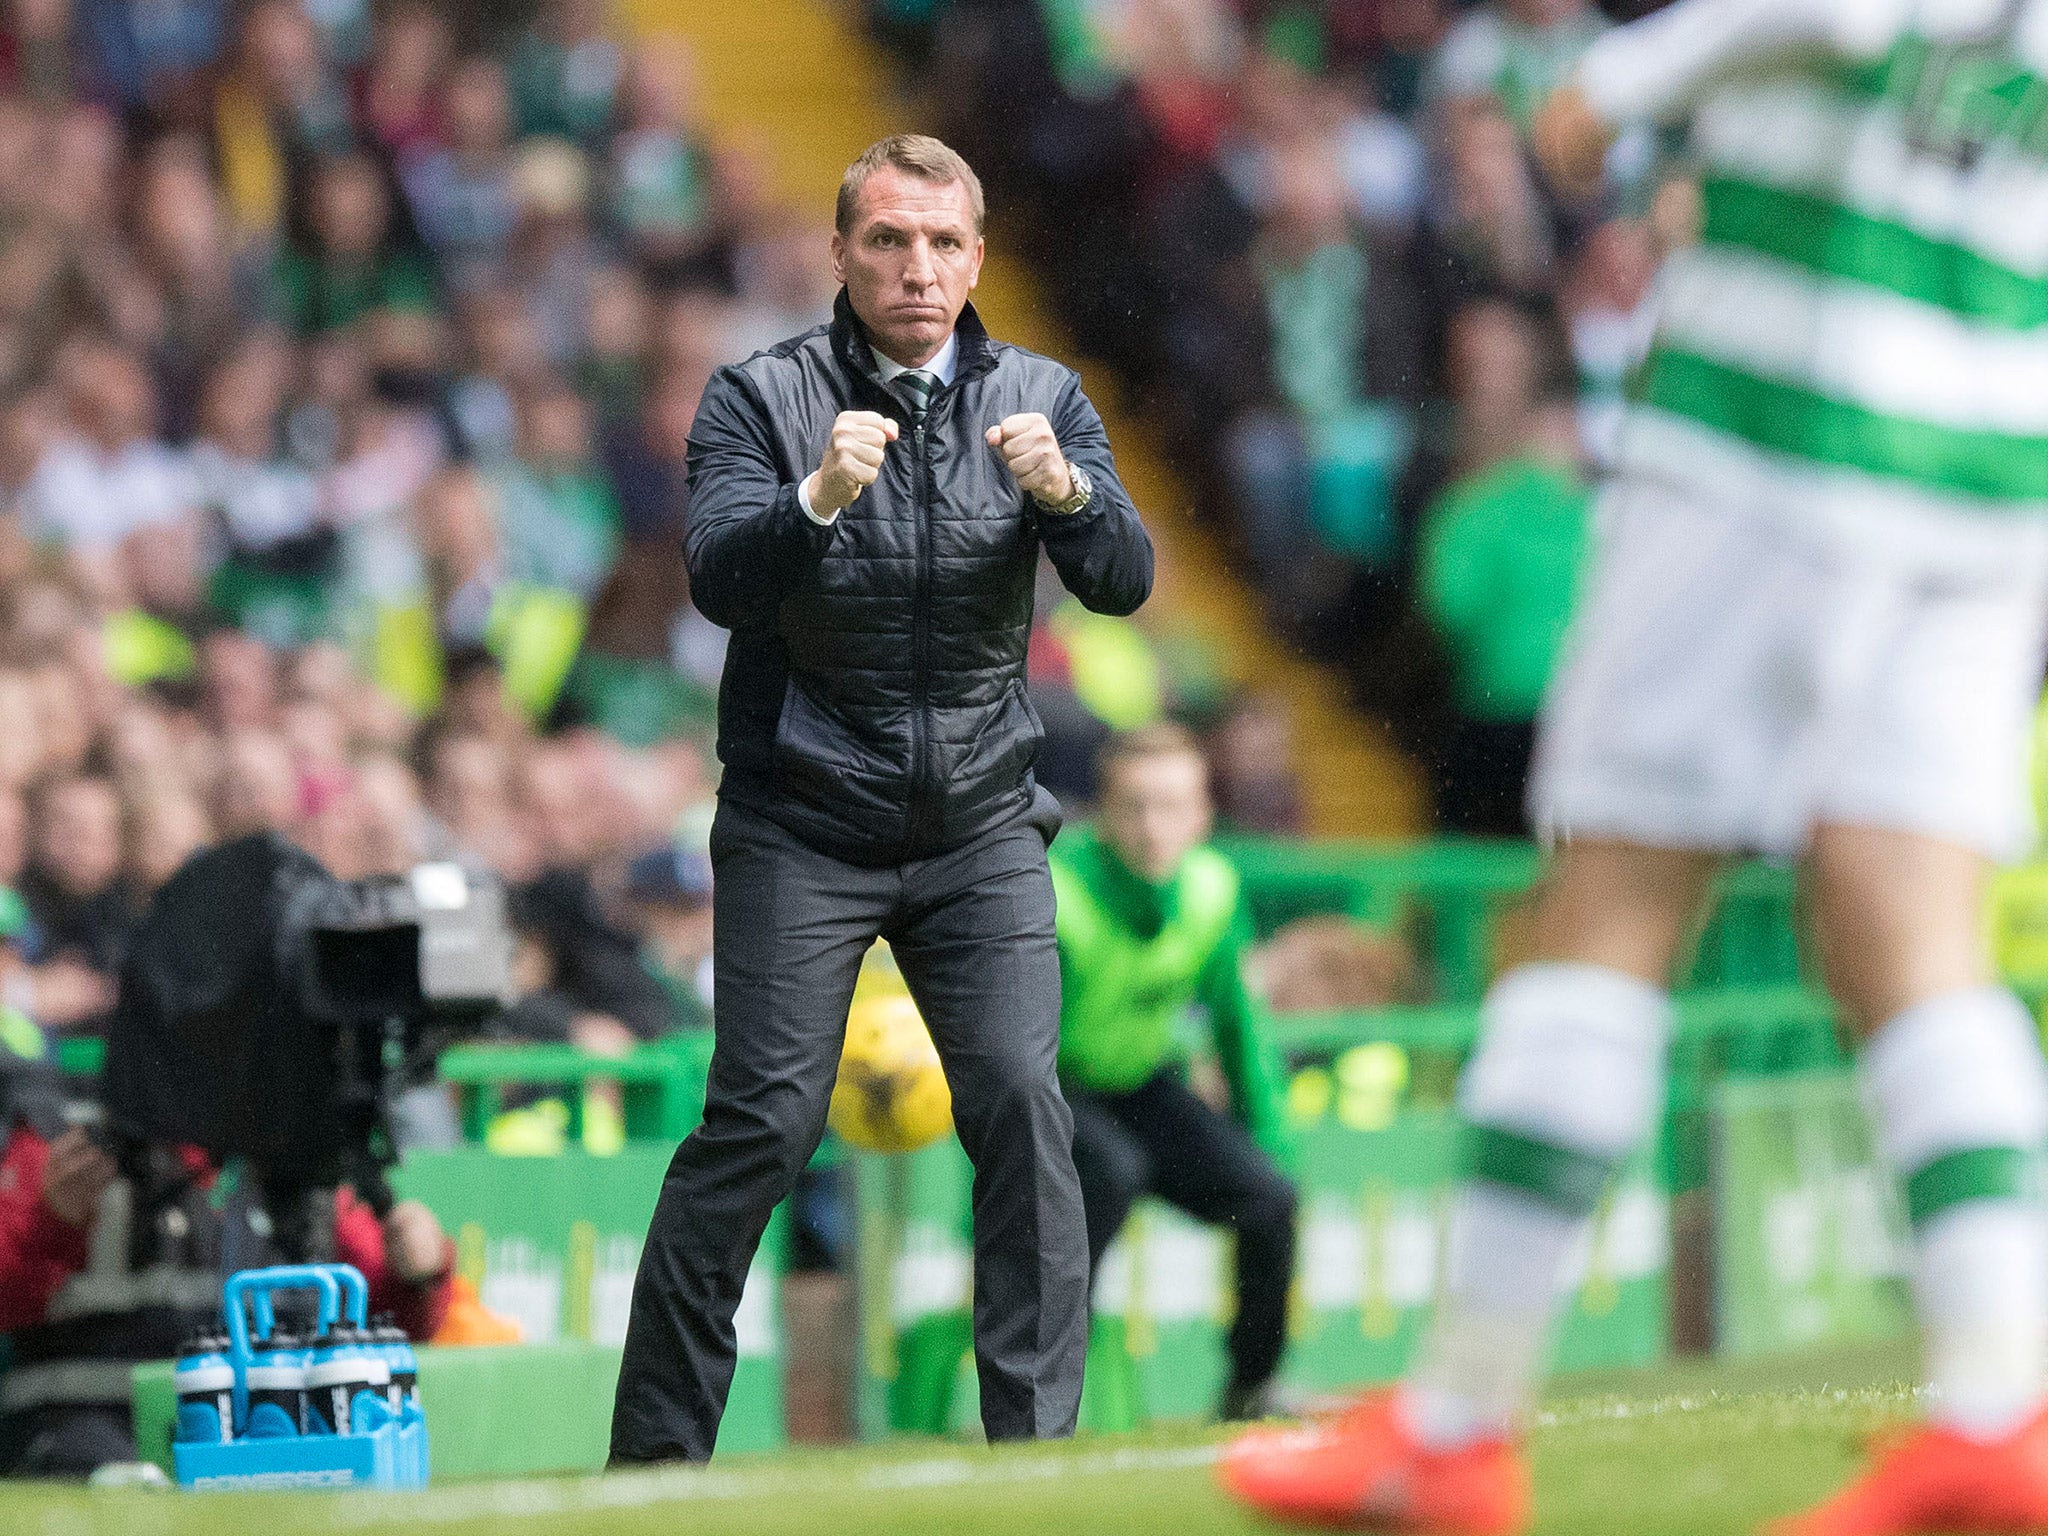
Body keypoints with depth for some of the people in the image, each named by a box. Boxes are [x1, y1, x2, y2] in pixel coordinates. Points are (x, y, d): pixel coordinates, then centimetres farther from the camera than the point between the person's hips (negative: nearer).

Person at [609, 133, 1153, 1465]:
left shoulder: (1039, 398, 2)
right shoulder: (763, 399, -6)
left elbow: (1124, 581, -9)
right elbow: (720, 581, -20)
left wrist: (1063, 489, -29)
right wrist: (819, 498, -38)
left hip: (983, 828, 3)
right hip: (802, 826, -2)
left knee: (1023, 1104, -12)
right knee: (764, 1120, -10)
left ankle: (1038, 1443, -6)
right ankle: (654, 1451, -1)